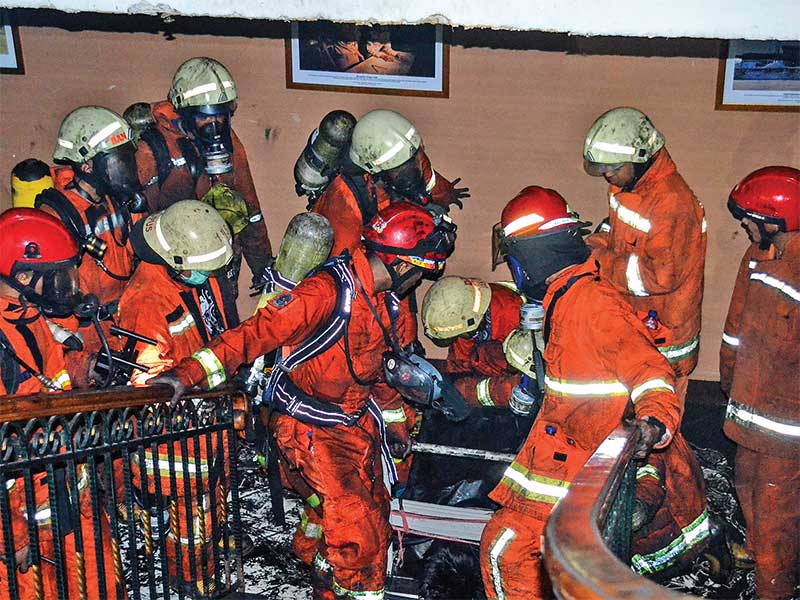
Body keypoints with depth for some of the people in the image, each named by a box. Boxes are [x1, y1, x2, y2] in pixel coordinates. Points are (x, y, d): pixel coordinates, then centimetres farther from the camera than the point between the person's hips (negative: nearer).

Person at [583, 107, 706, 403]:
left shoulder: (673, 203, -28)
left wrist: (600, 264, -26)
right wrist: (594, 245, -3)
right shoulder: (626, 184, 1)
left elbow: (662, 276, -30)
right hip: (628, 317, 8)